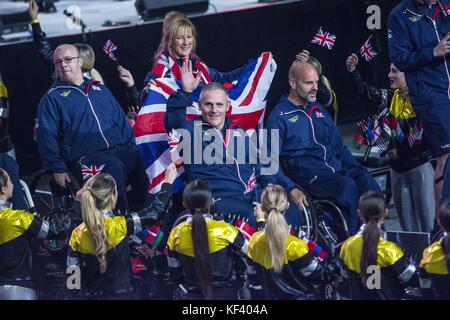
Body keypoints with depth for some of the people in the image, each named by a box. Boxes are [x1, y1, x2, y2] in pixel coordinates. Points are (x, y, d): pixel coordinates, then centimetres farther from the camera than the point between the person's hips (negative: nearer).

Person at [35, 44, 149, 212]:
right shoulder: (52, 98, 11)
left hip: (119, 149, 4)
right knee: (114, 167, -35)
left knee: (140, 162, -27)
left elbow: (121, 121, 24)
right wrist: (57, 168, -8)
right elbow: (46, 137, 2)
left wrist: (132, 150, 13)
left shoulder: (100, 89, 24)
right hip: (84, 157, -4)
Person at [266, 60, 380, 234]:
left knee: (366, 181, -24)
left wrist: (359, 169, 11)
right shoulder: (279, 116, 1)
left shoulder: (319, 111, 23)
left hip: (336, 169, 6)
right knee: (347, 186, -33)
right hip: (307, 176, -6)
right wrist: (291, 188, -18)